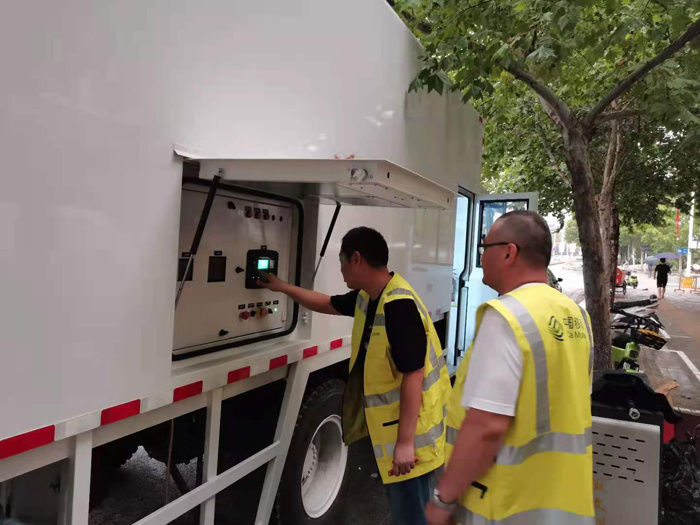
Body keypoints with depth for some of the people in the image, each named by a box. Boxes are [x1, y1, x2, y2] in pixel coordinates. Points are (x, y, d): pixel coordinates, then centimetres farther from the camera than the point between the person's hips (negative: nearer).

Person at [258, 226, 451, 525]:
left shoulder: (398, 306, -26)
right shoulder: (367, 298, 4)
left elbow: (413, 376, -27)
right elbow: (328, 305, 23)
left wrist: (405, 442, -24)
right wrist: (283, 287, 27)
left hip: (412, 434, -9)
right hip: (391, 426, 9)